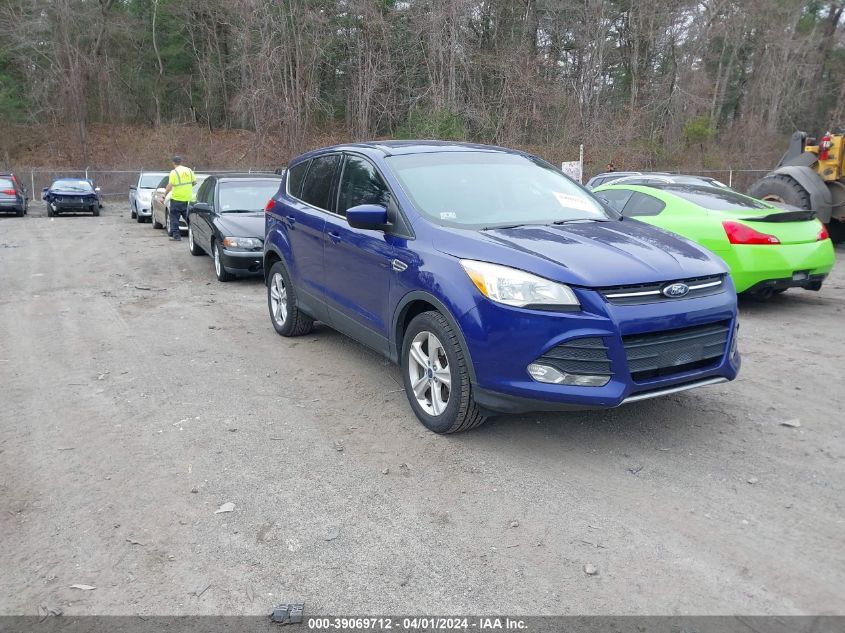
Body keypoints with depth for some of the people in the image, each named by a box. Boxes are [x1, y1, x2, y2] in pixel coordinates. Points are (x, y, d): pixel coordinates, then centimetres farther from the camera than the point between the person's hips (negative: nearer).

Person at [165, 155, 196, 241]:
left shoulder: (174, 172, -10)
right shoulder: (189, 170, 5)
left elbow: (169, 186, -14)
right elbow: (194, 182, 11)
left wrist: (164, 195, -6)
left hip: (177, 199, -5)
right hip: (188, 198, 5)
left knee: (174, 217, 4)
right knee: (189, 217, 15)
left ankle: (176, 235, 2)